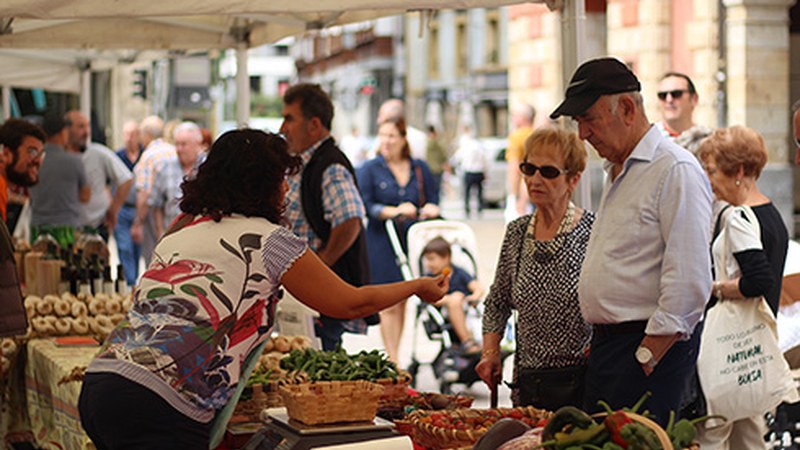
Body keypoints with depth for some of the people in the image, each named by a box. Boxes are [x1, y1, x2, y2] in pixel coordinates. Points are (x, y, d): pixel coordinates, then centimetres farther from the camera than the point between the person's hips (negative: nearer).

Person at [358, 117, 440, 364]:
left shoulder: (419, 168, 12)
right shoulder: (370, 169, 3)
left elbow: (432, 201, 13)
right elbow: (365, 205, -6)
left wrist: (429, 209, -11)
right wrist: (395, 211, -18)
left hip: (412, 240, 3)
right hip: (381, 242, -3)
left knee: (403, 301, 8)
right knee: (389, 304, -8)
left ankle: (393, 356, 19)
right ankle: (392, 362, -8)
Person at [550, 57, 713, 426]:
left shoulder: (676, 171, -12)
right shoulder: (617, 171, 19)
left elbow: (689, 284, -19)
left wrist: (646, 357, -18)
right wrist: (602, 342, 17)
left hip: (653, 346, -9)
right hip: (606, 344, 9)